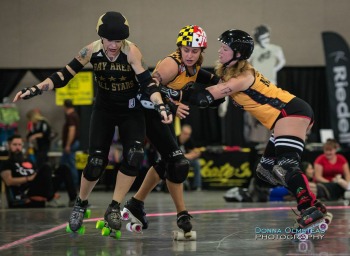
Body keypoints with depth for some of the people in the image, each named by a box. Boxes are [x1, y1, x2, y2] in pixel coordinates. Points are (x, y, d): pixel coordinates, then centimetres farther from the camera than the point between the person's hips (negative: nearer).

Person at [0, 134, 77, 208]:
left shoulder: (29, 163, 30)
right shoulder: (6, 164, 9)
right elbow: (9, 181, -7)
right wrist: (29, 178, -13)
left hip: (41, 192, 7)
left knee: (63, 169, -6)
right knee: (46, 168, -27)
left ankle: (74, 199, -20)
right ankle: (50, 200, -37)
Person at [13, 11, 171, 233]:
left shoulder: (131, 52, -25)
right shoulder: (92, 51, -18)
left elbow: (148, 83, -29)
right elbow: (65, 75, -16)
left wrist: (161, 106, -45)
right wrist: (35, 90, -27)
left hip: (132, 111, -1)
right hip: (104, 110, 1)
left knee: (134, 156, -20)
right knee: (96, 162, -8)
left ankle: (114, 208, -3)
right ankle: (81, 204, 20)